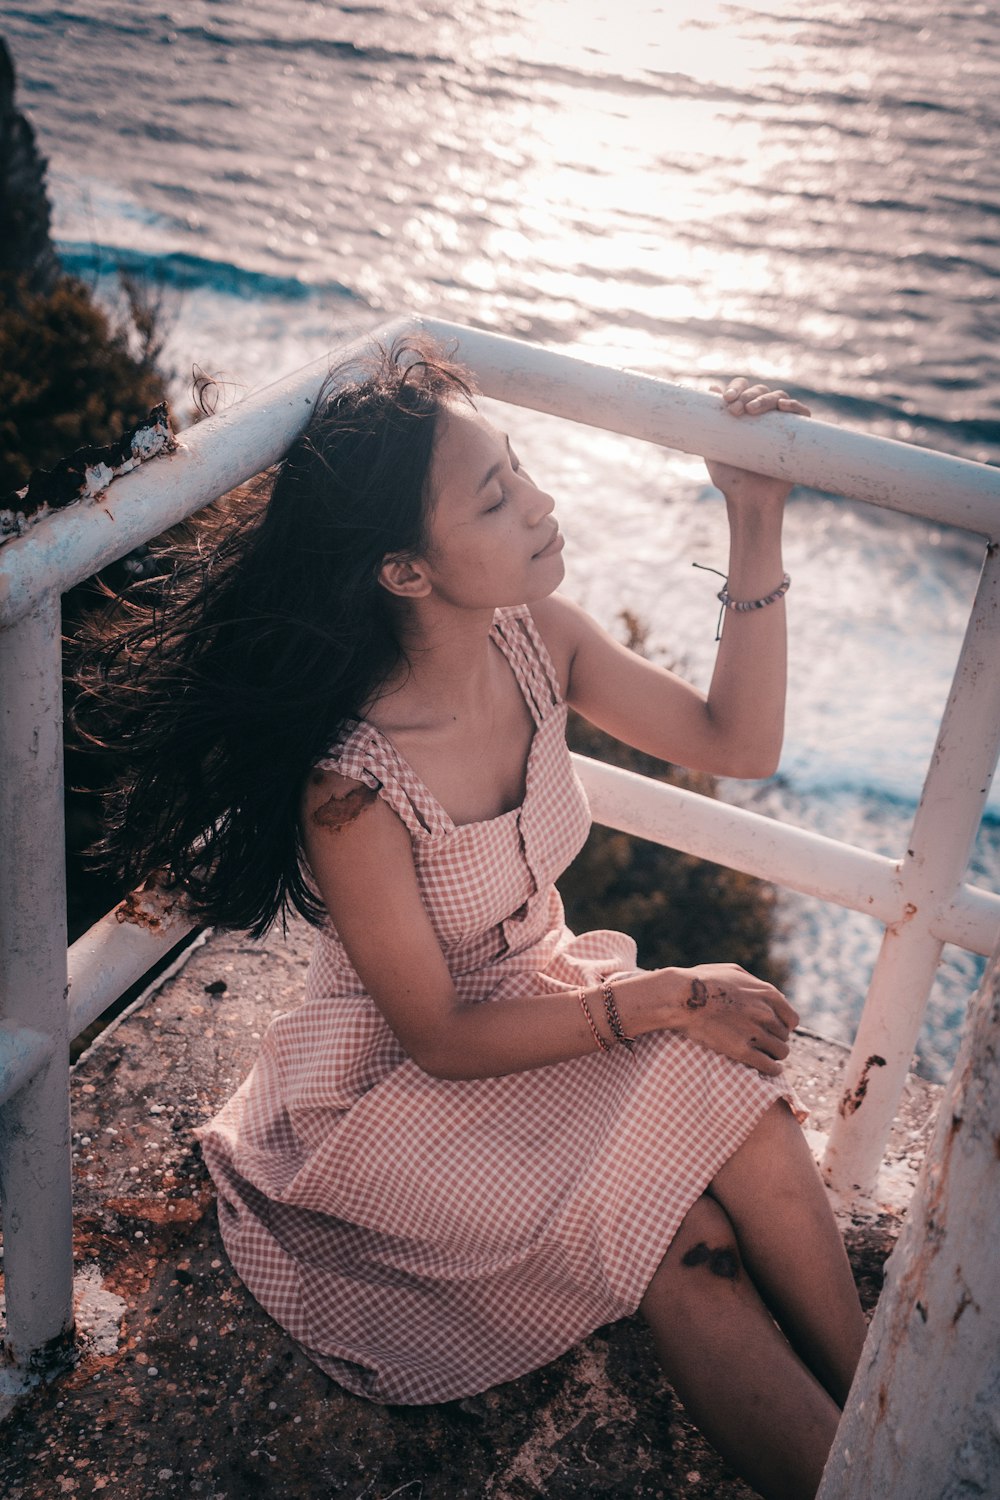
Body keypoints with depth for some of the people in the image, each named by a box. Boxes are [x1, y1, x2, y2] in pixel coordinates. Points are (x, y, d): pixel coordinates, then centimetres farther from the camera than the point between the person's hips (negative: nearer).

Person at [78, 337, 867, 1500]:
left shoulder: (534, 638, -13)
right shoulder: (349, 783, -31)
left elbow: (737, 742, -4)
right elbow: (441, 1038, -20)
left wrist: (757, 529, -14)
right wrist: (659, 999, -20)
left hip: (542, 999, 6)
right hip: (403, 1089, -5)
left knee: (745, 1121, -21)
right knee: (686, 1240, -23)